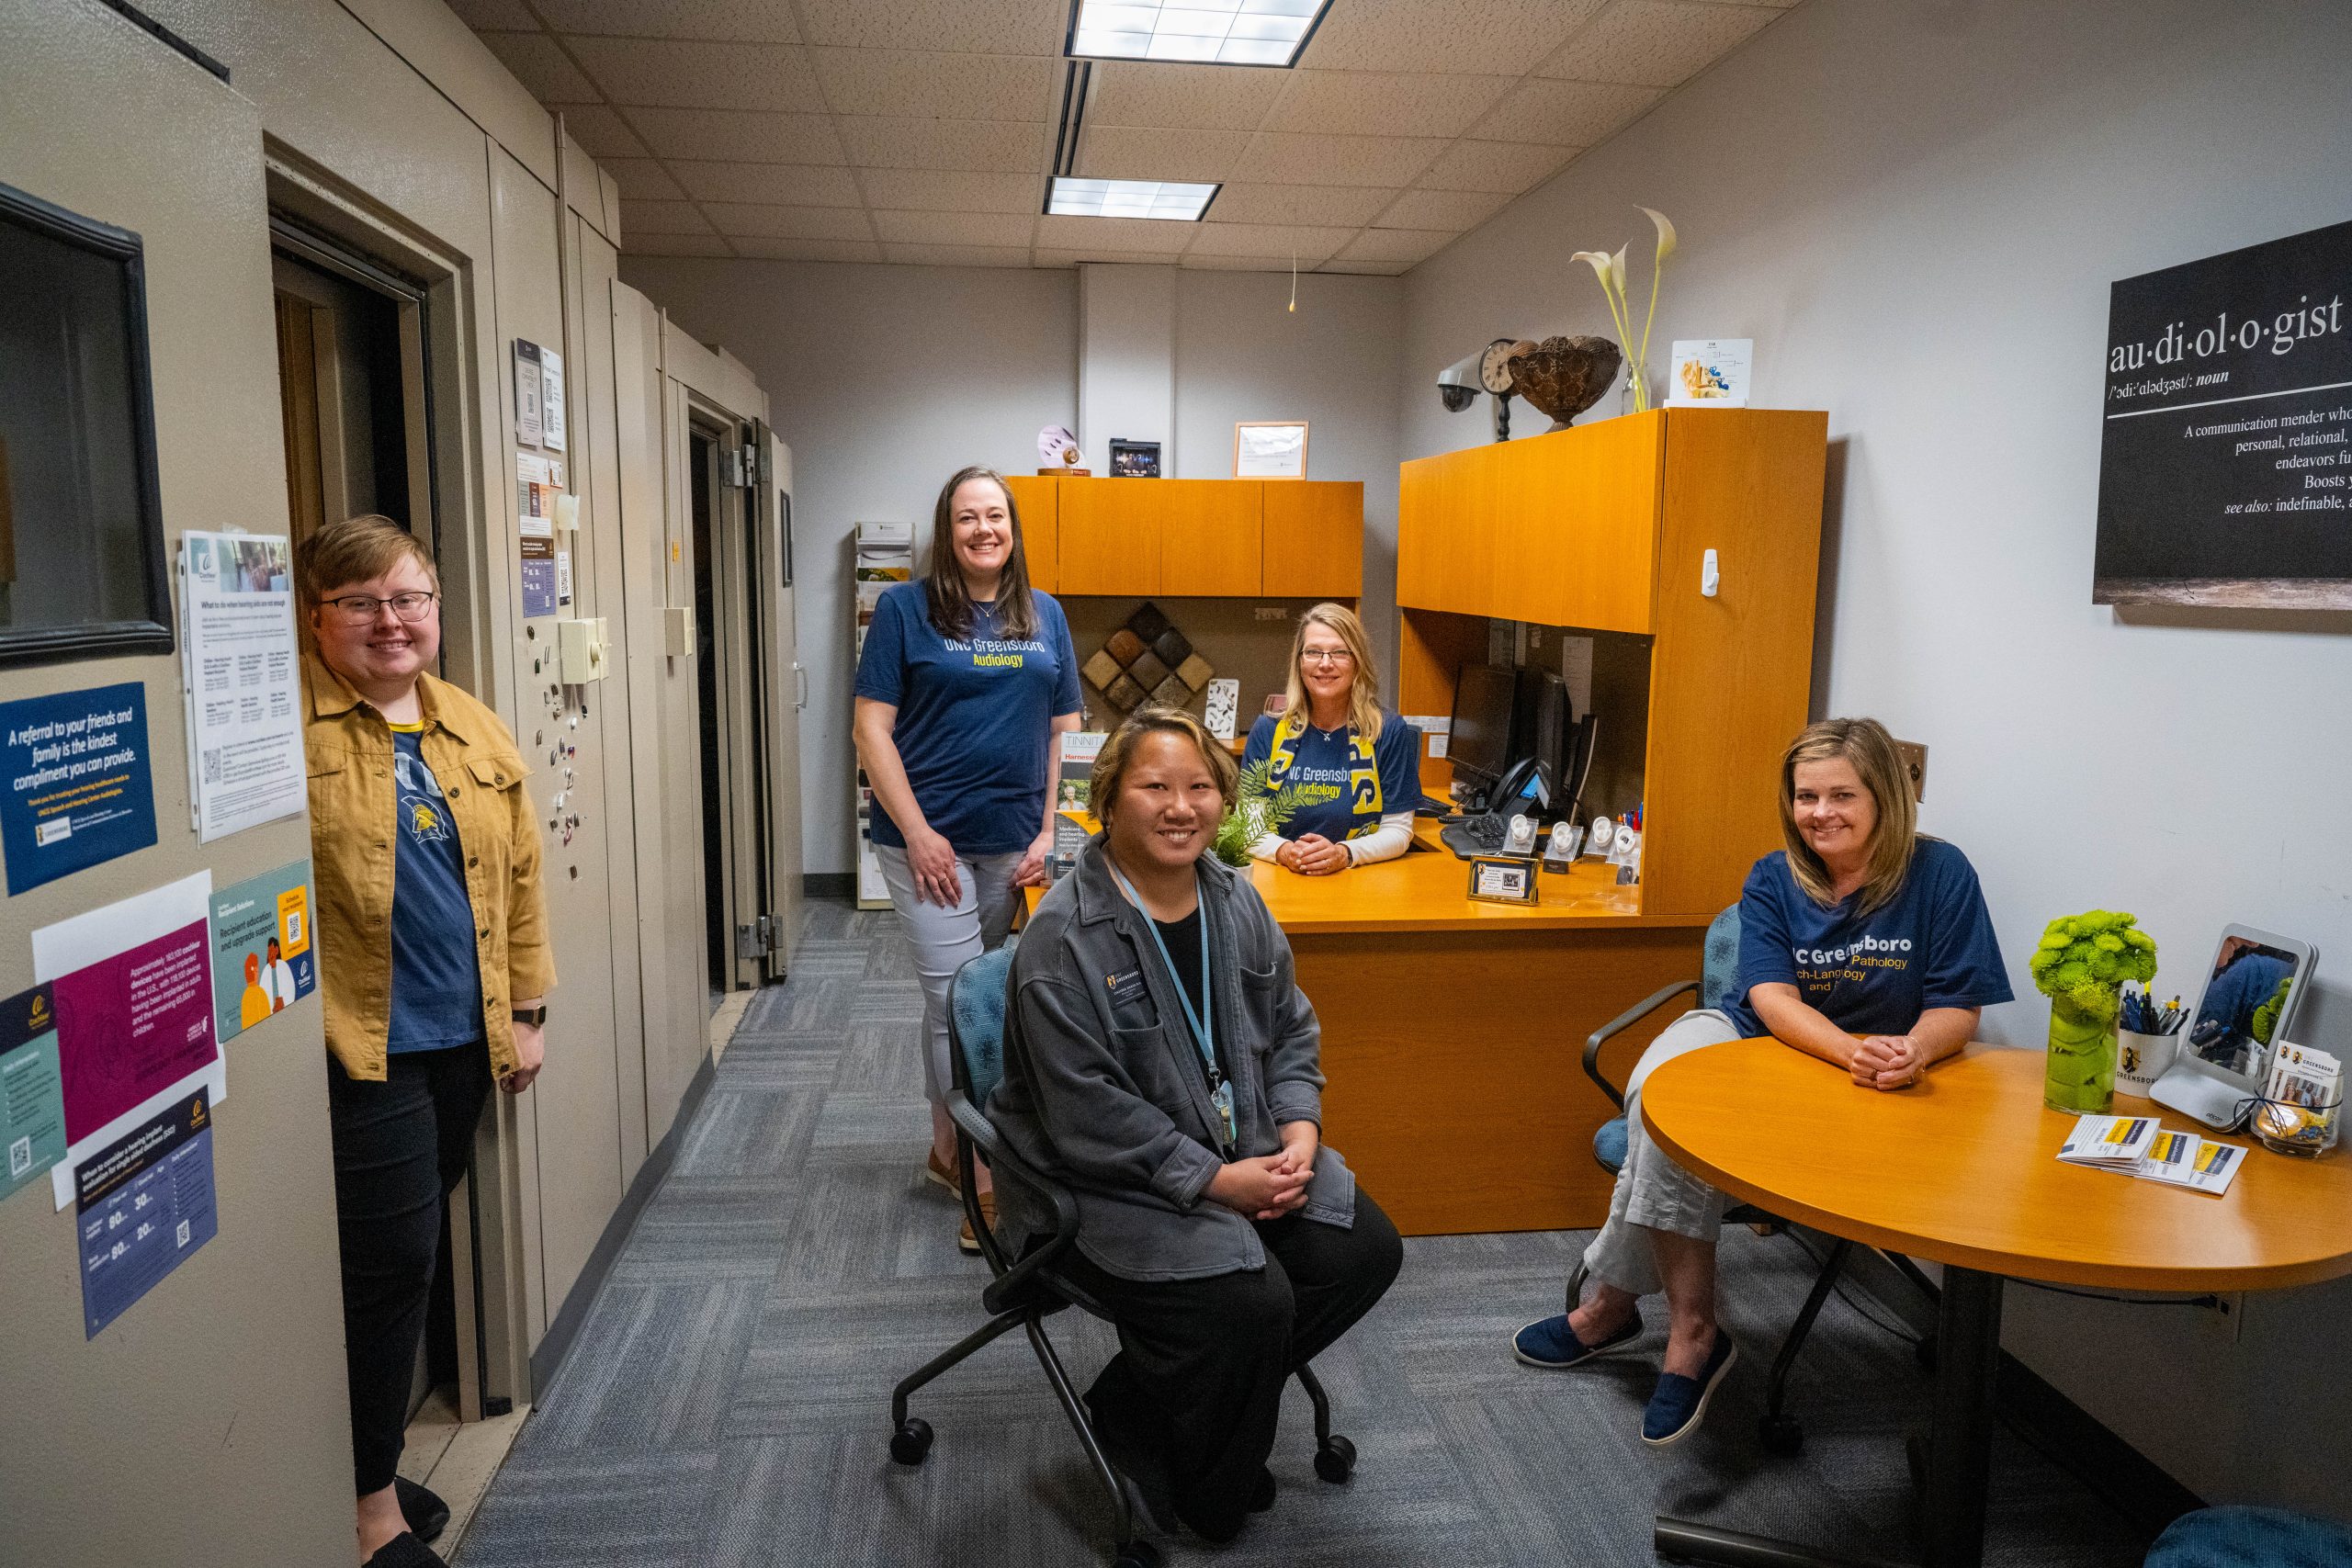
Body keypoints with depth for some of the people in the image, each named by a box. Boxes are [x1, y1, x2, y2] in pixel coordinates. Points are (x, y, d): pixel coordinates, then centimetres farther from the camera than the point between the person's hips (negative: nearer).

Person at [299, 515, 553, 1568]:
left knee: (407, 1256, 17)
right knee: (392, 1262, -1)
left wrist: (526, 1008, 13)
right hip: (359, 1046, -6)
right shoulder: (286, 723, -8)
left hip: (463, 1040, 6)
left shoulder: (476, 730, 10)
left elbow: (518, 874, 14)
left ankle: (372, 1456, 35)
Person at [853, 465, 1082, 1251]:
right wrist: (918, 833, -13)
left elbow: (1065, 732, 11)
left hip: (1014, 842, 4)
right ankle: (988, 1179, 6)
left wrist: (1051, 833, 1)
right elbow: (873, 728, -6)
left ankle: (947, 1148, 32)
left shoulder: (1046, 616, 10)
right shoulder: (905, 609, -2)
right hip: (931, 841, -4)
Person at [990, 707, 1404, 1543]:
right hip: (1105, 1182, -7)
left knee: (1364, 1248, -7)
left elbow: (1291, 1033, 13)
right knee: (1248, 1300, -25)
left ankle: (1141, 1404, 9)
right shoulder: (1064, 937, -19)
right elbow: (1089, 1115, -22)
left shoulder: (1235, 901, 3)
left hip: (1241, 1153, 8)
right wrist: (1215, 1180, -22)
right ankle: (1206, 1497, 9)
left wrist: (1300, 1133, -5)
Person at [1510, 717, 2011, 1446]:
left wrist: (1912, 1051, -30)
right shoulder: (1773, 880, 0)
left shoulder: (1939, 873, -6)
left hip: (1874, 1082, -3)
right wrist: (1851, 1051, -32)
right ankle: (1691, 1333, -23)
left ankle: (1615, 1302, -13)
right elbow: (1772, 997, -11)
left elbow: (1958, 1005, -6)